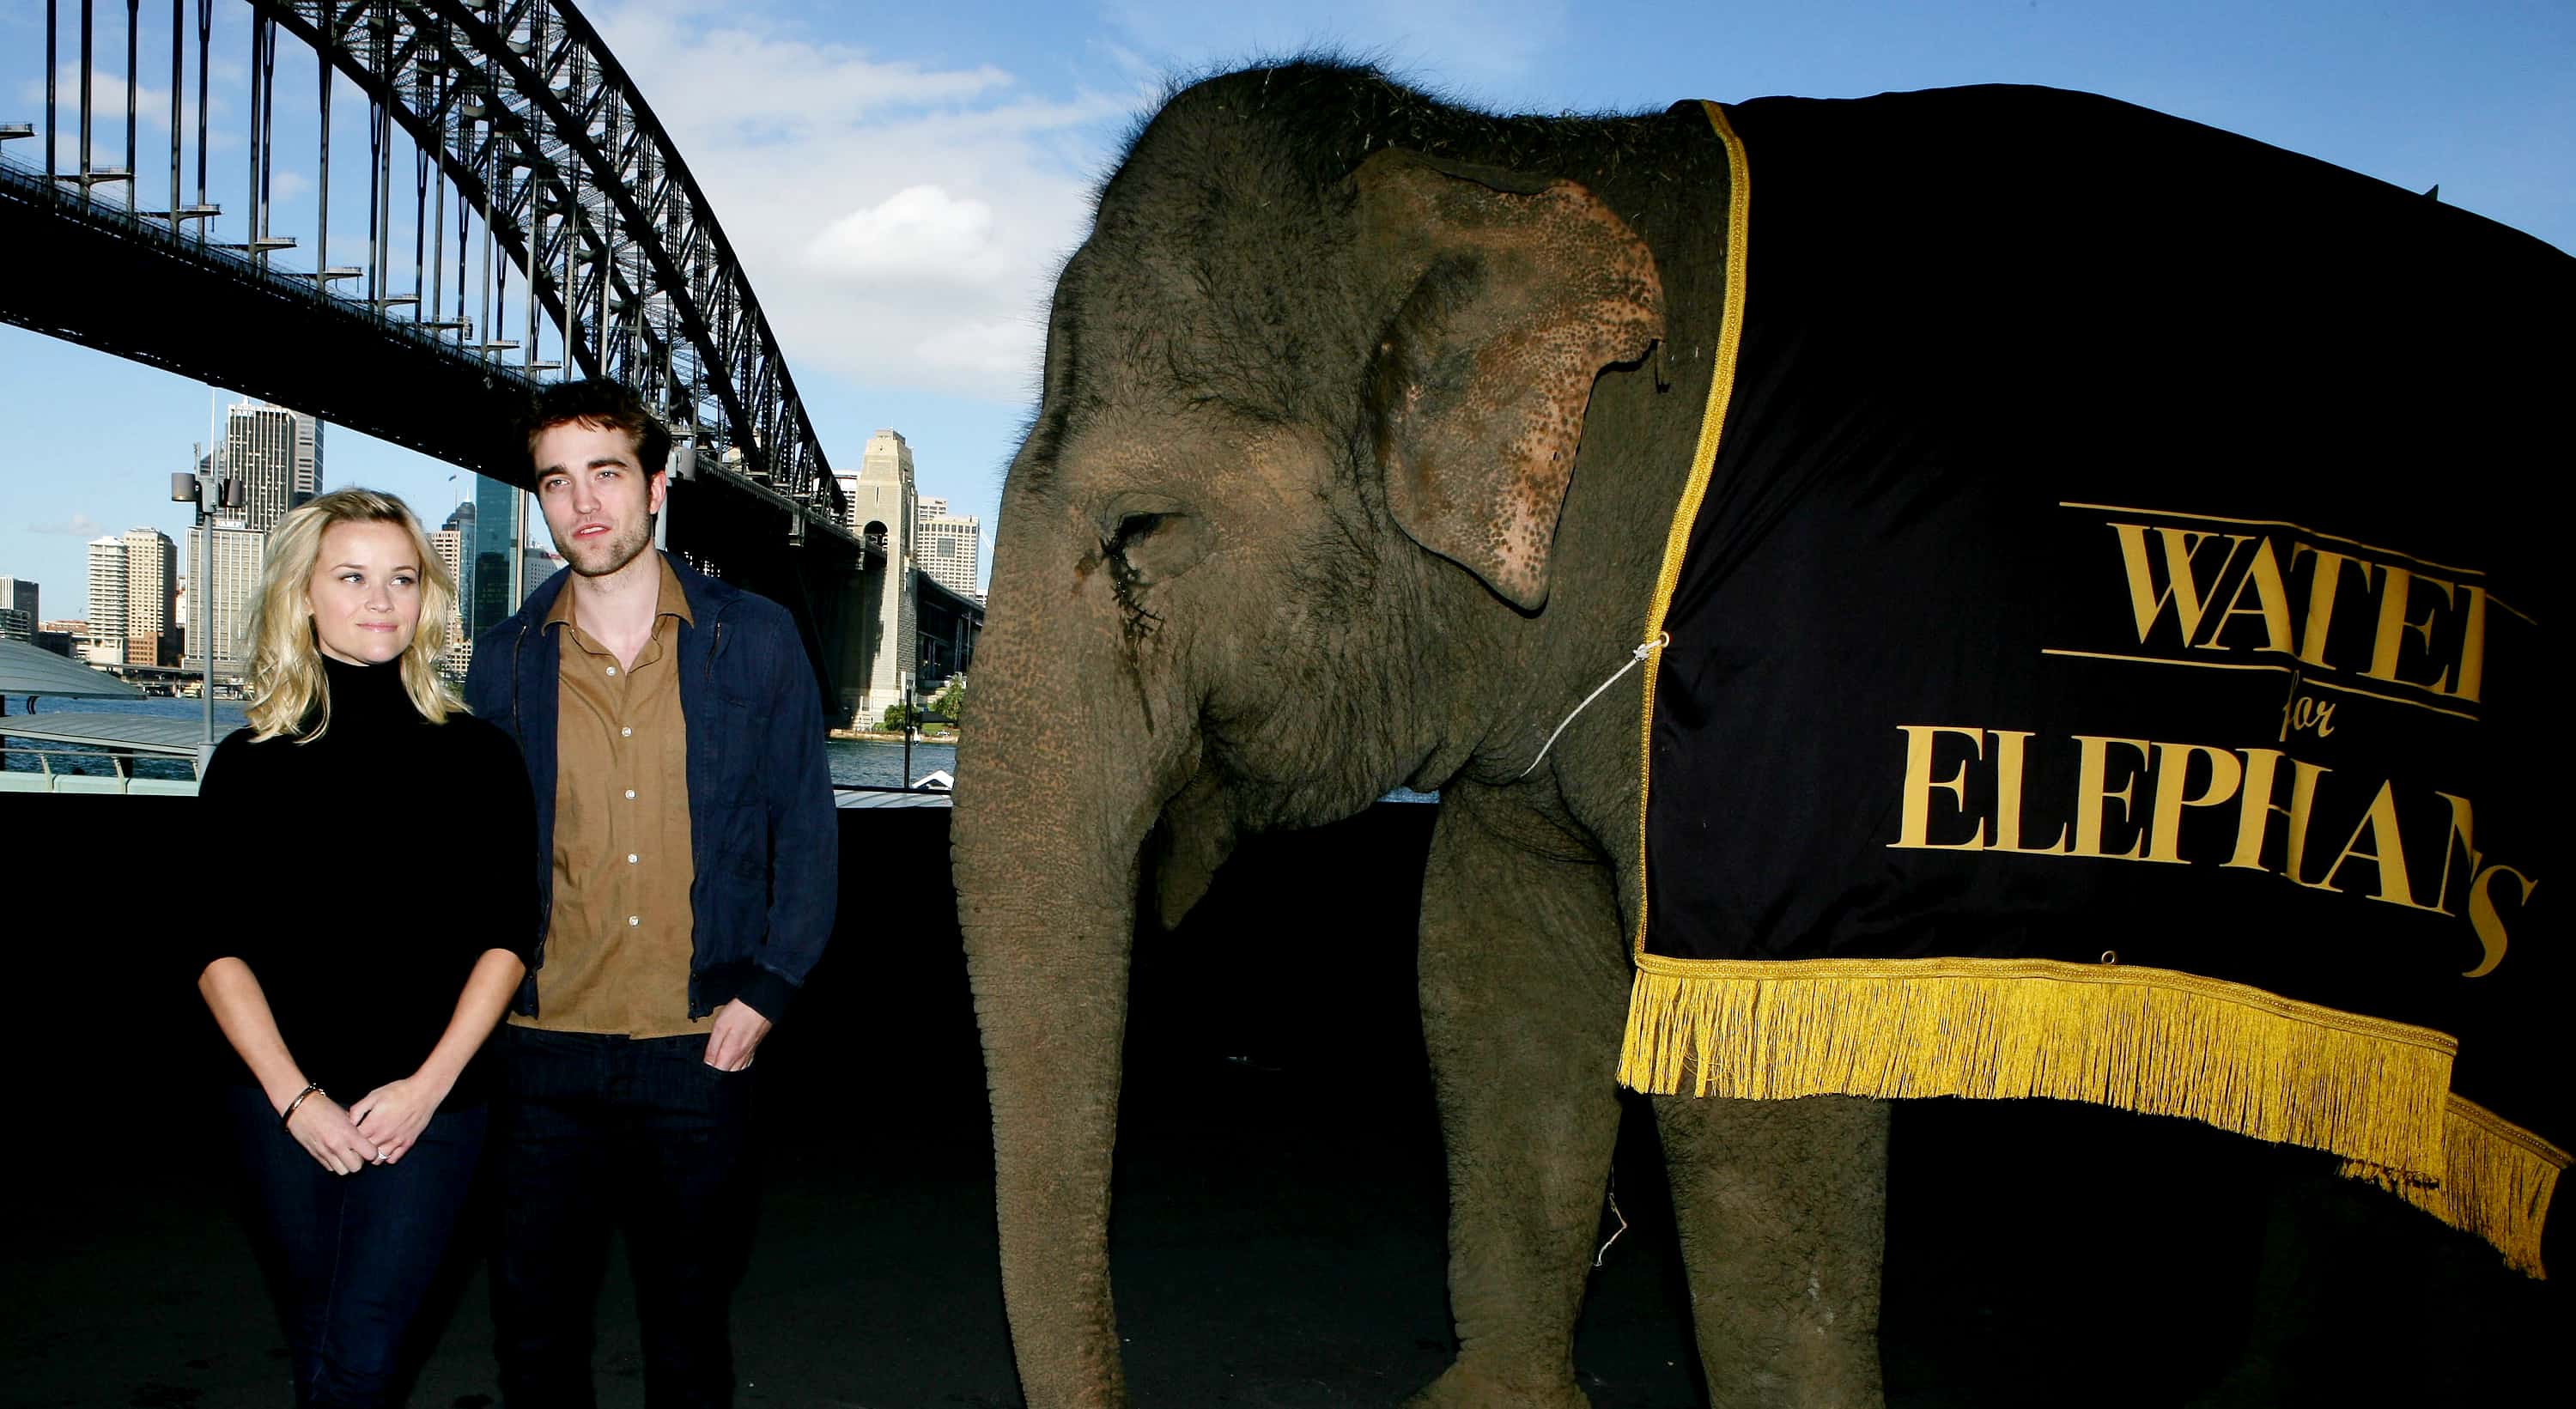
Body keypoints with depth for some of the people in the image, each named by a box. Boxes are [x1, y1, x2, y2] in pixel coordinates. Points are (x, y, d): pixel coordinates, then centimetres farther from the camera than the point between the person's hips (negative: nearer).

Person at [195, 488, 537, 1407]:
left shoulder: (477, 755, 1)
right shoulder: (249, 764, 3)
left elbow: (507, 936, 0)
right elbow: (217, 949, 1)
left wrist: (429, 1084, -9)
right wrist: (293, 1095, -9)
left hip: (430, 1103, -1)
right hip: (279, 1103, 2)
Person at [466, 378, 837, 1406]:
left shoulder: (753, 640, 1)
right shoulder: (505, 660, 5)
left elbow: (806, 828, 2)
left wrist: (764, 990, -5)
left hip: (698, 1049, -1)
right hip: (547, 1049, 2)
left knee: (688, 1323, 11)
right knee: (532, 1322, 8)